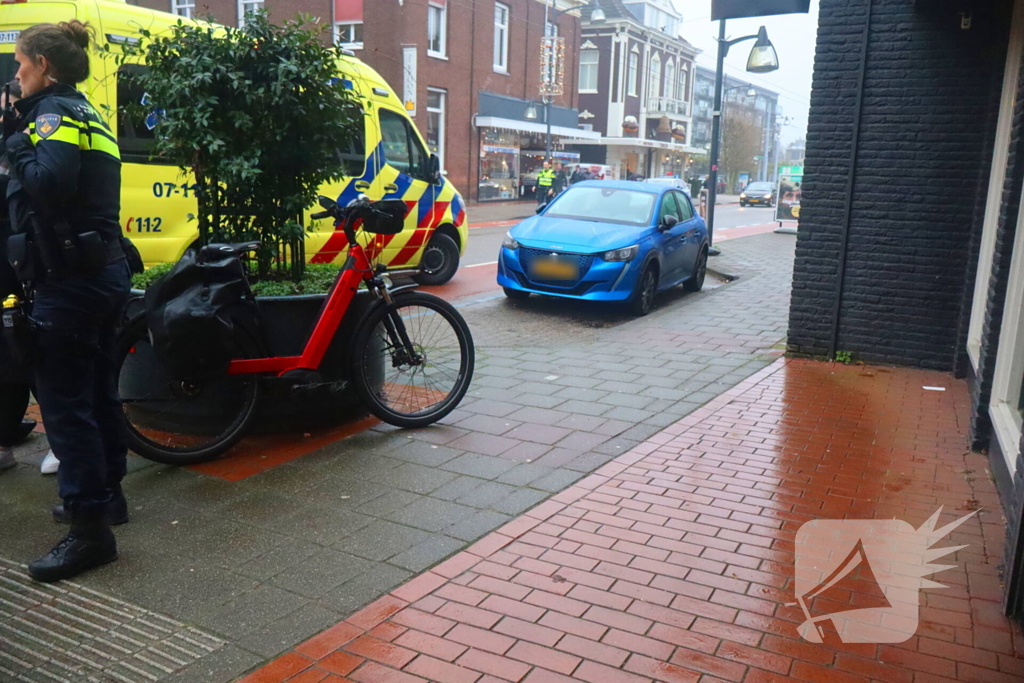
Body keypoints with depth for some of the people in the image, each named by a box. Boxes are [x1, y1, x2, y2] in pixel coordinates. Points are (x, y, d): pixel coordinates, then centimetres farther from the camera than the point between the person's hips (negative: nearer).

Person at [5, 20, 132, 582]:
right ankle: (106, 494, 30)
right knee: (97, 390, 17)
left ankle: (90, 527, -2)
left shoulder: (54, 113, -10)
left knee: (64, 402, -6)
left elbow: (48, 184, -27)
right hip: (102, 272, 10)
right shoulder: (86, 114, 19)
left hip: (69, 282, -10)